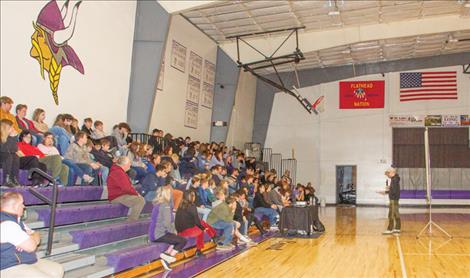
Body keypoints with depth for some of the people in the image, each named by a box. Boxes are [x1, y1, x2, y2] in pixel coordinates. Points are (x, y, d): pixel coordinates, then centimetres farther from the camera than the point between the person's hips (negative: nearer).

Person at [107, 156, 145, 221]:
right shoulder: (118, 173, -20)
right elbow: (126, 188, -24)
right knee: (140, 201, -22)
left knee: (141, 198, 19)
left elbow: (127, 186, 20)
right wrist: (136, 193, -10)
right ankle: (131, 222, -17)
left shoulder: (118, 171, 16)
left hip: (121, 195, 12)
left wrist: (135, 192, 7)